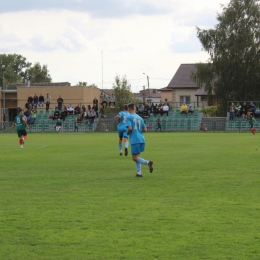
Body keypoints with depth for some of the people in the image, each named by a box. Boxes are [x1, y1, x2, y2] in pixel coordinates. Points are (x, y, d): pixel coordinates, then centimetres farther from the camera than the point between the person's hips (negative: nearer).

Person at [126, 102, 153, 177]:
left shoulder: (129, 117, -4)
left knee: (134, 158, -4)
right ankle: (139, 172, 7)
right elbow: (145, 129, 13)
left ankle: (147, 162, -26)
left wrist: (127, 133, 4)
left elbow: (130, 128, -16)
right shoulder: (140, 118, 15)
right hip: (142, 139, 7)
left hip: (134, 140, -7)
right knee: (136, 156, 17)